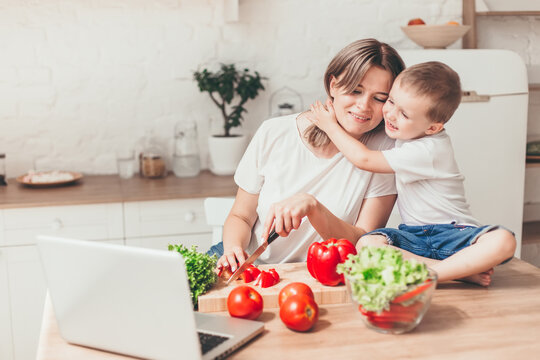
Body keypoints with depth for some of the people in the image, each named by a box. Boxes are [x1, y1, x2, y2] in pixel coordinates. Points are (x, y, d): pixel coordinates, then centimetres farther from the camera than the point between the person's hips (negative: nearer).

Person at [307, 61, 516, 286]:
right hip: (413, 236, 6)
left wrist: (330, 125, -4)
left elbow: (364, 159, -15)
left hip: (452, 233, -6)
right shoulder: (410, 133, 4)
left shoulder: (428, 150, -20)